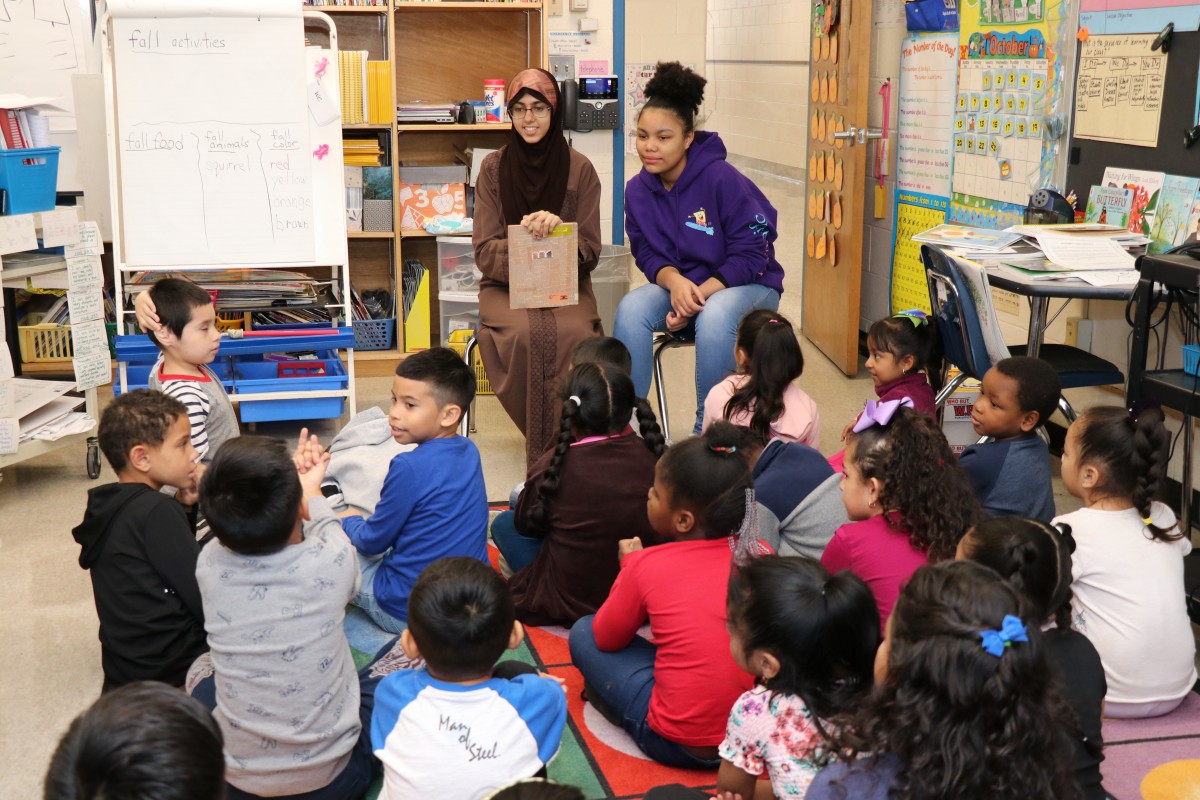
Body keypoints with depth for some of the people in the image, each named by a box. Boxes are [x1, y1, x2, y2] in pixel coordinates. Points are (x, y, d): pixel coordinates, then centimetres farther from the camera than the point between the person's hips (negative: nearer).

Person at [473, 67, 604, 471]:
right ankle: (541, 450, -19)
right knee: (524, 333, -32)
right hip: (506, 285, 0)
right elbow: (485, 251, -1)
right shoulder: (494, 168, 5)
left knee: (573, 334, -32)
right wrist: (526, 240, -21)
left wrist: (559, 229, -20)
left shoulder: (579, 169, 3)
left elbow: (590, 251, 1)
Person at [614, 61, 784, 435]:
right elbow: (647, 254, 2)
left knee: (714, 317, -37)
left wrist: (699, 295, -26)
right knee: (631, 307, -25)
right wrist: (675, 282, -21)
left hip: (748, 285, -4)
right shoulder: (638, 190, -3)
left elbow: (750, 256, -18)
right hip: (678, 285, 5)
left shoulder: (722, 180, -20)